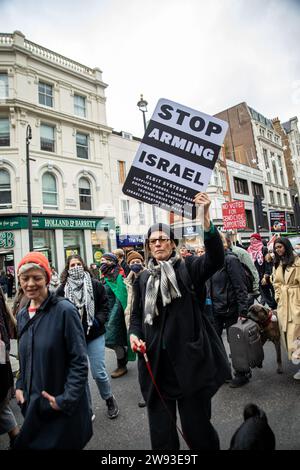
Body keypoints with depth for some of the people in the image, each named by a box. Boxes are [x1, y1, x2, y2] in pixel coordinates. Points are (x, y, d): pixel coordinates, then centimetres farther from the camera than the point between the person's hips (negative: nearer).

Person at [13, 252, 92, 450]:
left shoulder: (65, 310, -19)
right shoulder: (22, 315, 3)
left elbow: (79, 361, -17)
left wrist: (66, 399, -20)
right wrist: (20, 387, 4)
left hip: (65, 408, -6)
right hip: (33, 403, 6)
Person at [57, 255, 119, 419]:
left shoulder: (95, 285, -3)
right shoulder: (62, 289, -3)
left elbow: (104, 306, 0)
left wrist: (98, 321, -14)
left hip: (94, 335, -1)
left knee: (98, 373, 1)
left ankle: (109, 399, 32)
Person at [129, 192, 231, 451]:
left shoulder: (188, 268, -3)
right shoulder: (143, 278, 8)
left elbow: (215, 258, -22)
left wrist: (206, 217, -32)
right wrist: (134, 334, -4)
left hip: (190, 359, -3)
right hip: (156, 360, 4)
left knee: (196, 426, 7)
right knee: (161, 430, 15)